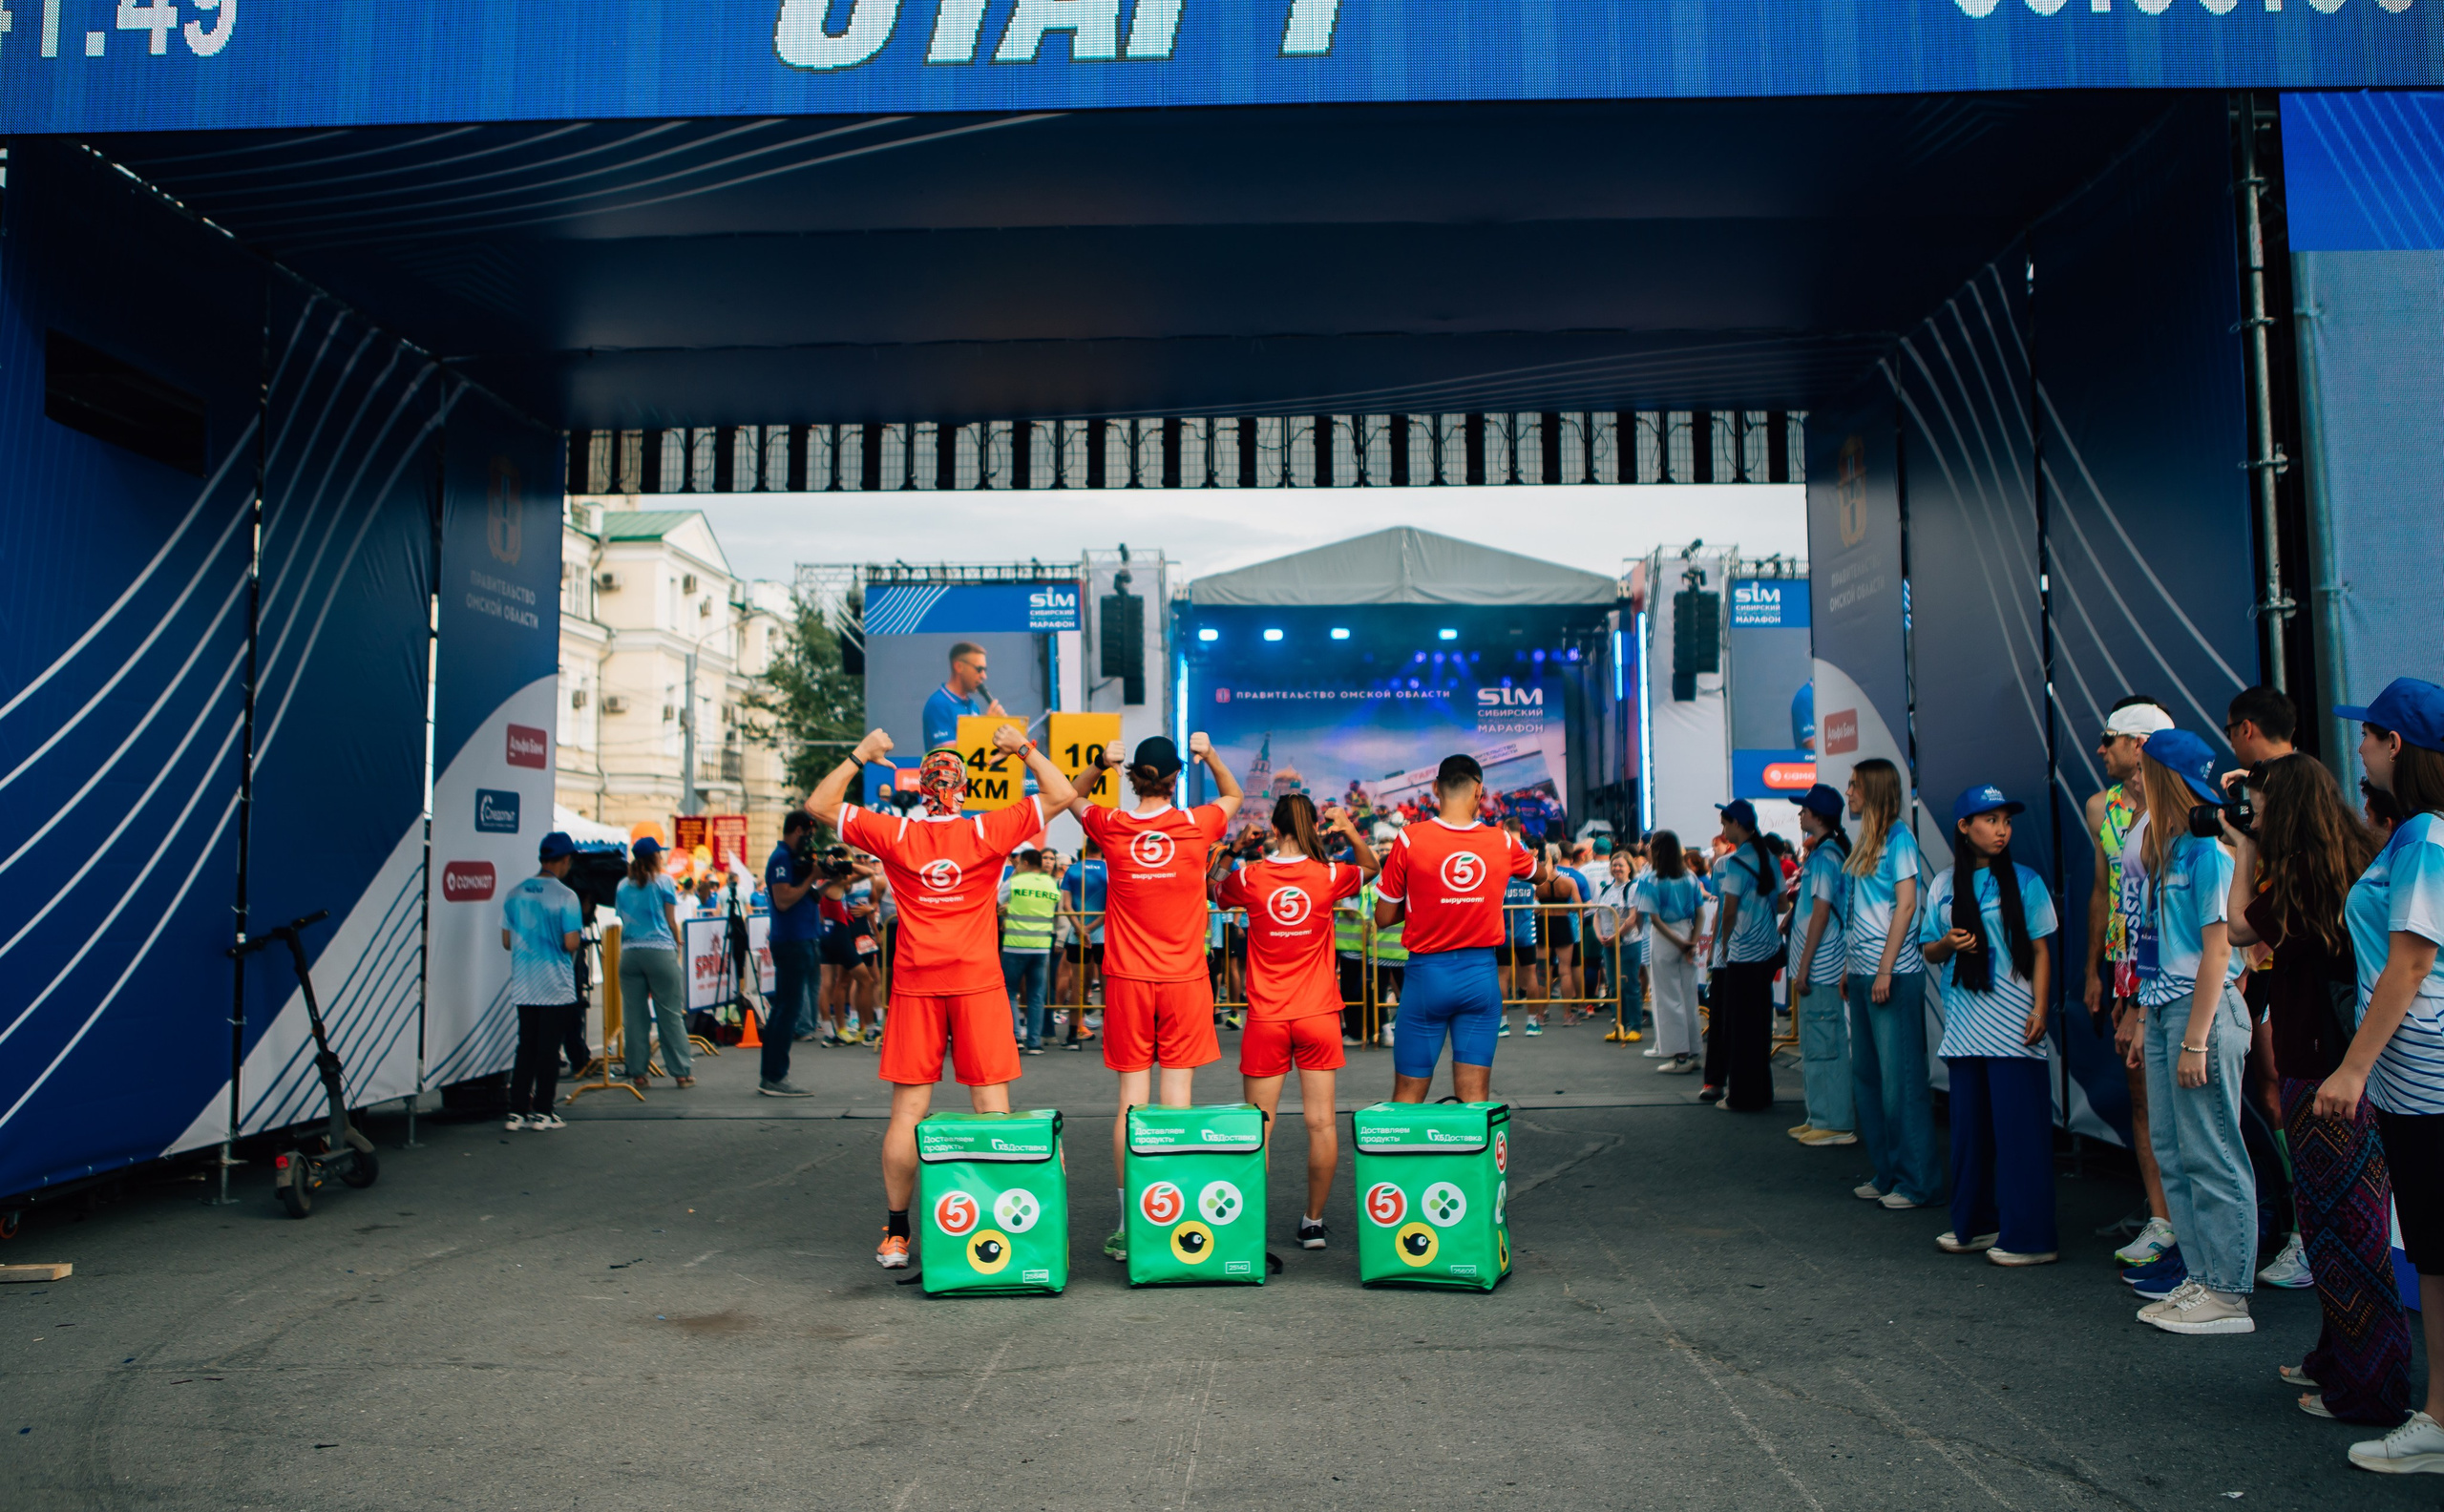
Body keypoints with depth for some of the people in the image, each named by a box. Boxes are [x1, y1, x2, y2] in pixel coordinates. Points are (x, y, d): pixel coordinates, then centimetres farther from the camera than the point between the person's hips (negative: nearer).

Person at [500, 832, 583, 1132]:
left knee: (525, 1046, 12)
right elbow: (571, 943, -17)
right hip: (555, 986, -5)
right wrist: (579, 935, 5)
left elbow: (506, 941, 8)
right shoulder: (565, 897, -13)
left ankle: (517, 1111, 12)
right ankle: (542, 1111, 6)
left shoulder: (514, 894, 4)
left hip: (523, 986, 5)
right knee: (548, 1048, 3)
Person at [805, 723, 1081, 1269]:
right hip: (978, 984, -1)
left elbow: (818, 804, 7)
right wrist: (1024, 749, 9)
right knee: (992, 1108, 4)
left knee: (907, 1111, 6)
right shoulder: (987, 833, -4)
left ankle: (895, 1234, 11)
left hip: (915, 987, 1)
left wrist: (859, 757, 11)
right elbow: (1061, 794, 4)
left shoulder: (896, 835, -3)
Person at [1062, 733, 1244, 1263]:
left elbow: (1070, 797, 19)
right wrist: (1211, 755, 7)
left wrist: (1099, 766, 3)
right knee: (1177, 1095, 3)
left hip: (1128, 980, 0)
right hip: (1184, 980, 0)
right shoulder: (1196, 825, -3)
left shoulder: (1111, 827, -3)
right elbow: (1233, 795, 19)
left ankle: (1129, 1224, 5)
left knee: (1131, 1096, 3)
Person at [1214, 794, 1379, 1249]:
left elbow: (1215, 892, 17)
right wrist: (1351, 831, 6)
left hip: (1266, 1018, 0)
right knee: (1320, 1122, 6)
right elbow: (1371, 868, 18)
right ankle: (1314, 1223, 12)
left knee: (1259, 1127, 6)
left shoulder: (1250, 877, -4)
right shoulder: (1328, 876, -3)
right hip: (1318, 1015, 1)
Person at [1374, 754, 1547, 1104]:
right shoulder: (1503, 842, -1)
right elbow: (1538, 875, 23)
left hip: (1427, 973, -2)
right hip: (1481, 974, 2)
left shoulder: (1410, 839, -9)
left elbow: (1383, 918, -3)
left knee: (1407, 1095, 7)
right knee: (1474, 1097, 5)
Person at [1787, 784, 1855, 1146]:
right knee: (1816, 1044, 14)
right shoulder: (1824, 851, 15)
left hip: (1821, 966, -10)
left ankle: (1836, 1123, 1)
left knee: (1823, 1044, -5)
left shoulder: (1825, 855, -15)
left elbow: (1821, 912, -19)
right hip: (1818, 966, 10)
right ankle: (1822, 1117, 20)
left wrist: (1804, 966, -19)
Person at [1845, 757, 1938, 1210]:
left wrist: (1886, 969, -18)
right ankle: (1887, 1174, 20)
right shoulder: (1867, 841, 16)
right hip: (1864, 973, 9)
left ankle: (1915, 1183, 2)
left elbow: (1906, 904, -14)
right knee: (1866, 1076, 11)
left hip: (1894, 974, -9)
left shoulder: (1898, 837, -8)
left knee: (1901, 1079, -5)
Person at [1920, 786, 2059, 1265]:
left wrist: (2040, 1009, -8)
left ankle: (2028, 1237, 2)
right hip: (1964, 1024, 4)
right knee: (1969, 1124, 10)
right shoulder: (1943, 885, 9)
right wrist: (1946, 945, -8)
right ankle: (1975, 1224, 22)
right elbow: (1927, 949, 14)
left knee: (2018, 1127, -4)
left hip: (2012, 1027, -4)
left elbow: (2040, 950, 1)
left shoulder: (2024, 881, 1)